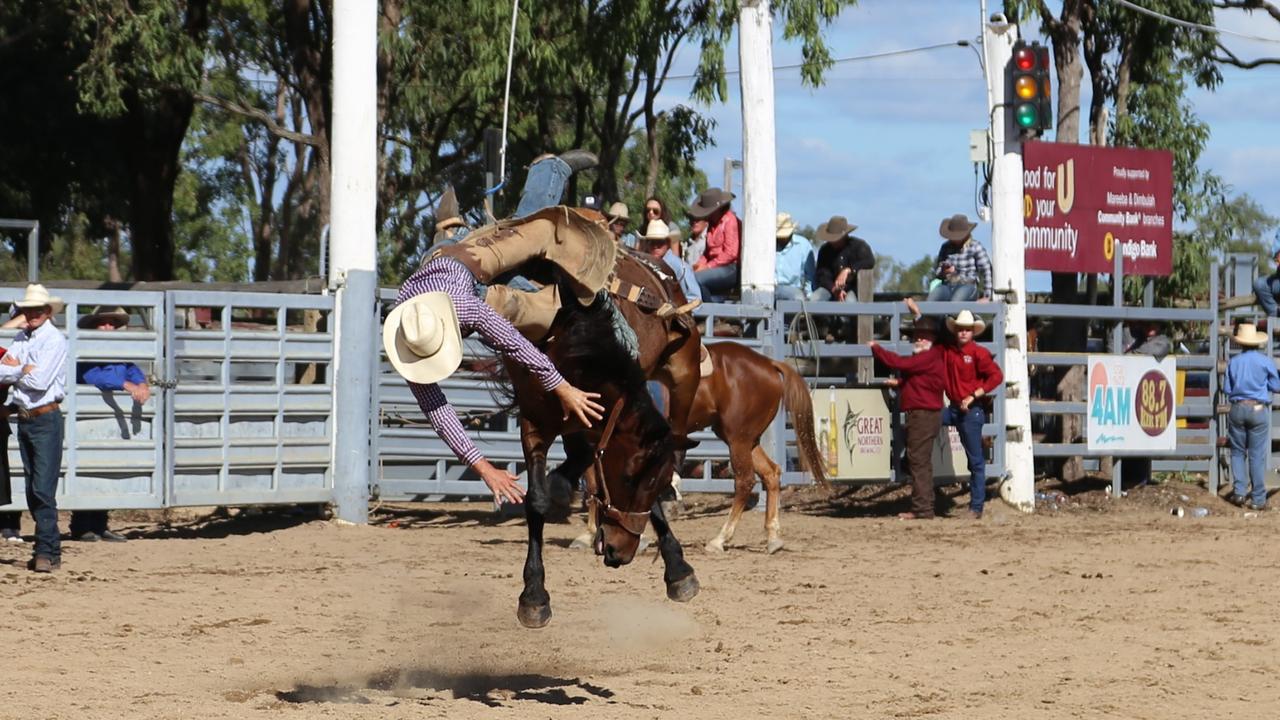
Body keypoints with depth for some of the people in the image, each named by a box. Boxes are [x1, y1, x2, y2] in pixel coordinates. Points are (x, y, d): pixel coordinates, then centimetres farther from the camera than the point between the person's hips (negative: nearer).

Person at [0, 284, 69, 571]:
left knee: (43, 489, -12)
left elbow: (40, 380, -19)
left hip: (46, 418, -8)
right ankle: (48, 548, 17)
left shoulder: (55, 340, -10)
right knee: (32, 489, 10)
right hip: (23, 418, 8)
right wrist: (23, 370, -13)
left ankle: (47, 552, -12)